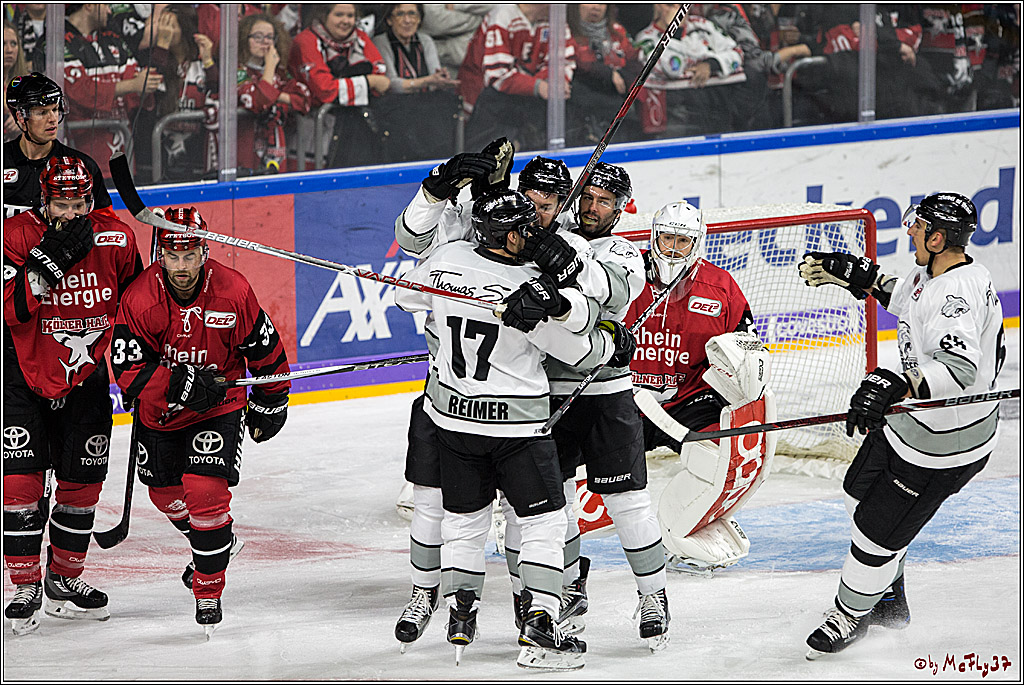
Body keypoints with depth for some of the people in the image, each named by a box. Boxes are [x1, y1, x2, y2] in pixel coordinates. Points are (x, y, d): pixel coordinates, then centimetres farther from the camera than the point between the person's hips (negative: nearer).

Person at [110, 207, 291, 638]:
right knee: (166, 493, 18)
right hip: (159, 413, 3)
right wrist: (178, 383, -38)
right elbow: (128, 370, -23)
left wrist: (269, 404, 8)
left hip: (219, 407, -3)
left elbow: (264, 348, -2)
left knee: (206, 490, -20)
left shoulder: (233, 292, -19)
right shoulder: (140, 300, -21)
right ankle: (219, 543, 49)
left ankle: (208, 589, -4)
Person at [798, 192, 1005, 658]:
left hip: (943, 446, -11)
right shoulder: (934, 272, -2)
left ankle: (850, 616, 28)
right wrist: (860, 276, 21)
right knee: (861, 495, 27)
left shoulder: (959, 295, -34)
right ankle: (888, 601, 46)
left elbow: (959, 369, -50)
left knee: (876, 532, 2)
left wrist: (894, 384, -61)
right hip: (910, 417, 11)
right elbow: (906, 296, 23)